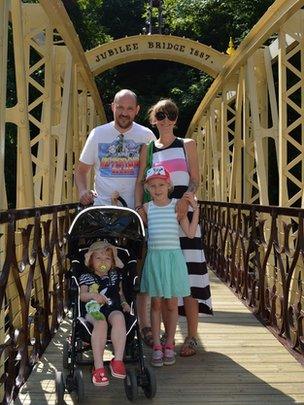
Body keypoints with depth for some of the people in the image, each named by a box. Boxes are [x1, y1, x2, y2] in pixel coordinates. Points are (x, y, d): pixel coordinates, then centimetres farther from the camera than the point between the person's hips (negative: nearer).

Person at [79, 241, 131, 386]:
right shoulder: (87, 277, 9)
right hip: (94, 309, -2)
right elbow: (82, 295, -2)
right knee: (101, 323, -37)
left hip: (114, 308, 2)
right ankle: (98, 367, -37)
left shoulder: (115, 275, 19)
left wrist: (124, 302, 9)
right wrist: (93, 295, -22)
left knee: (119, 318, -35)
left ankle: (118, 360, -34)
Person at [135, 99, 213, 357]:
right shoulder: (147, 149, 15)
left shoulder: (187, 145, 11)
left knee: (188, 274, -7)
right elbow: (140, 181, 7)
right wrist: (139, 207, -10)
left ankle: (192, 337, -1)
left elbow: (195, 180, 4)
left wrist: (185, 198, -16)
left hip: (183, 213, -2)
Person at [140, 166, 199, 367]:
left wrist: (195, 207, -10)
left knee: (171, 304, 8)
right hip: (154, 257, 1)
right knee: (156, 304, 7)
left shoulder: (177, 205, 0)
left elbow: (190, 232, -6)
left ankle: (169, 345, 21)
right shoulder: (147, 208, 6)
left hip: (173, 257, -1)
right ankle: (157, 346, 16)